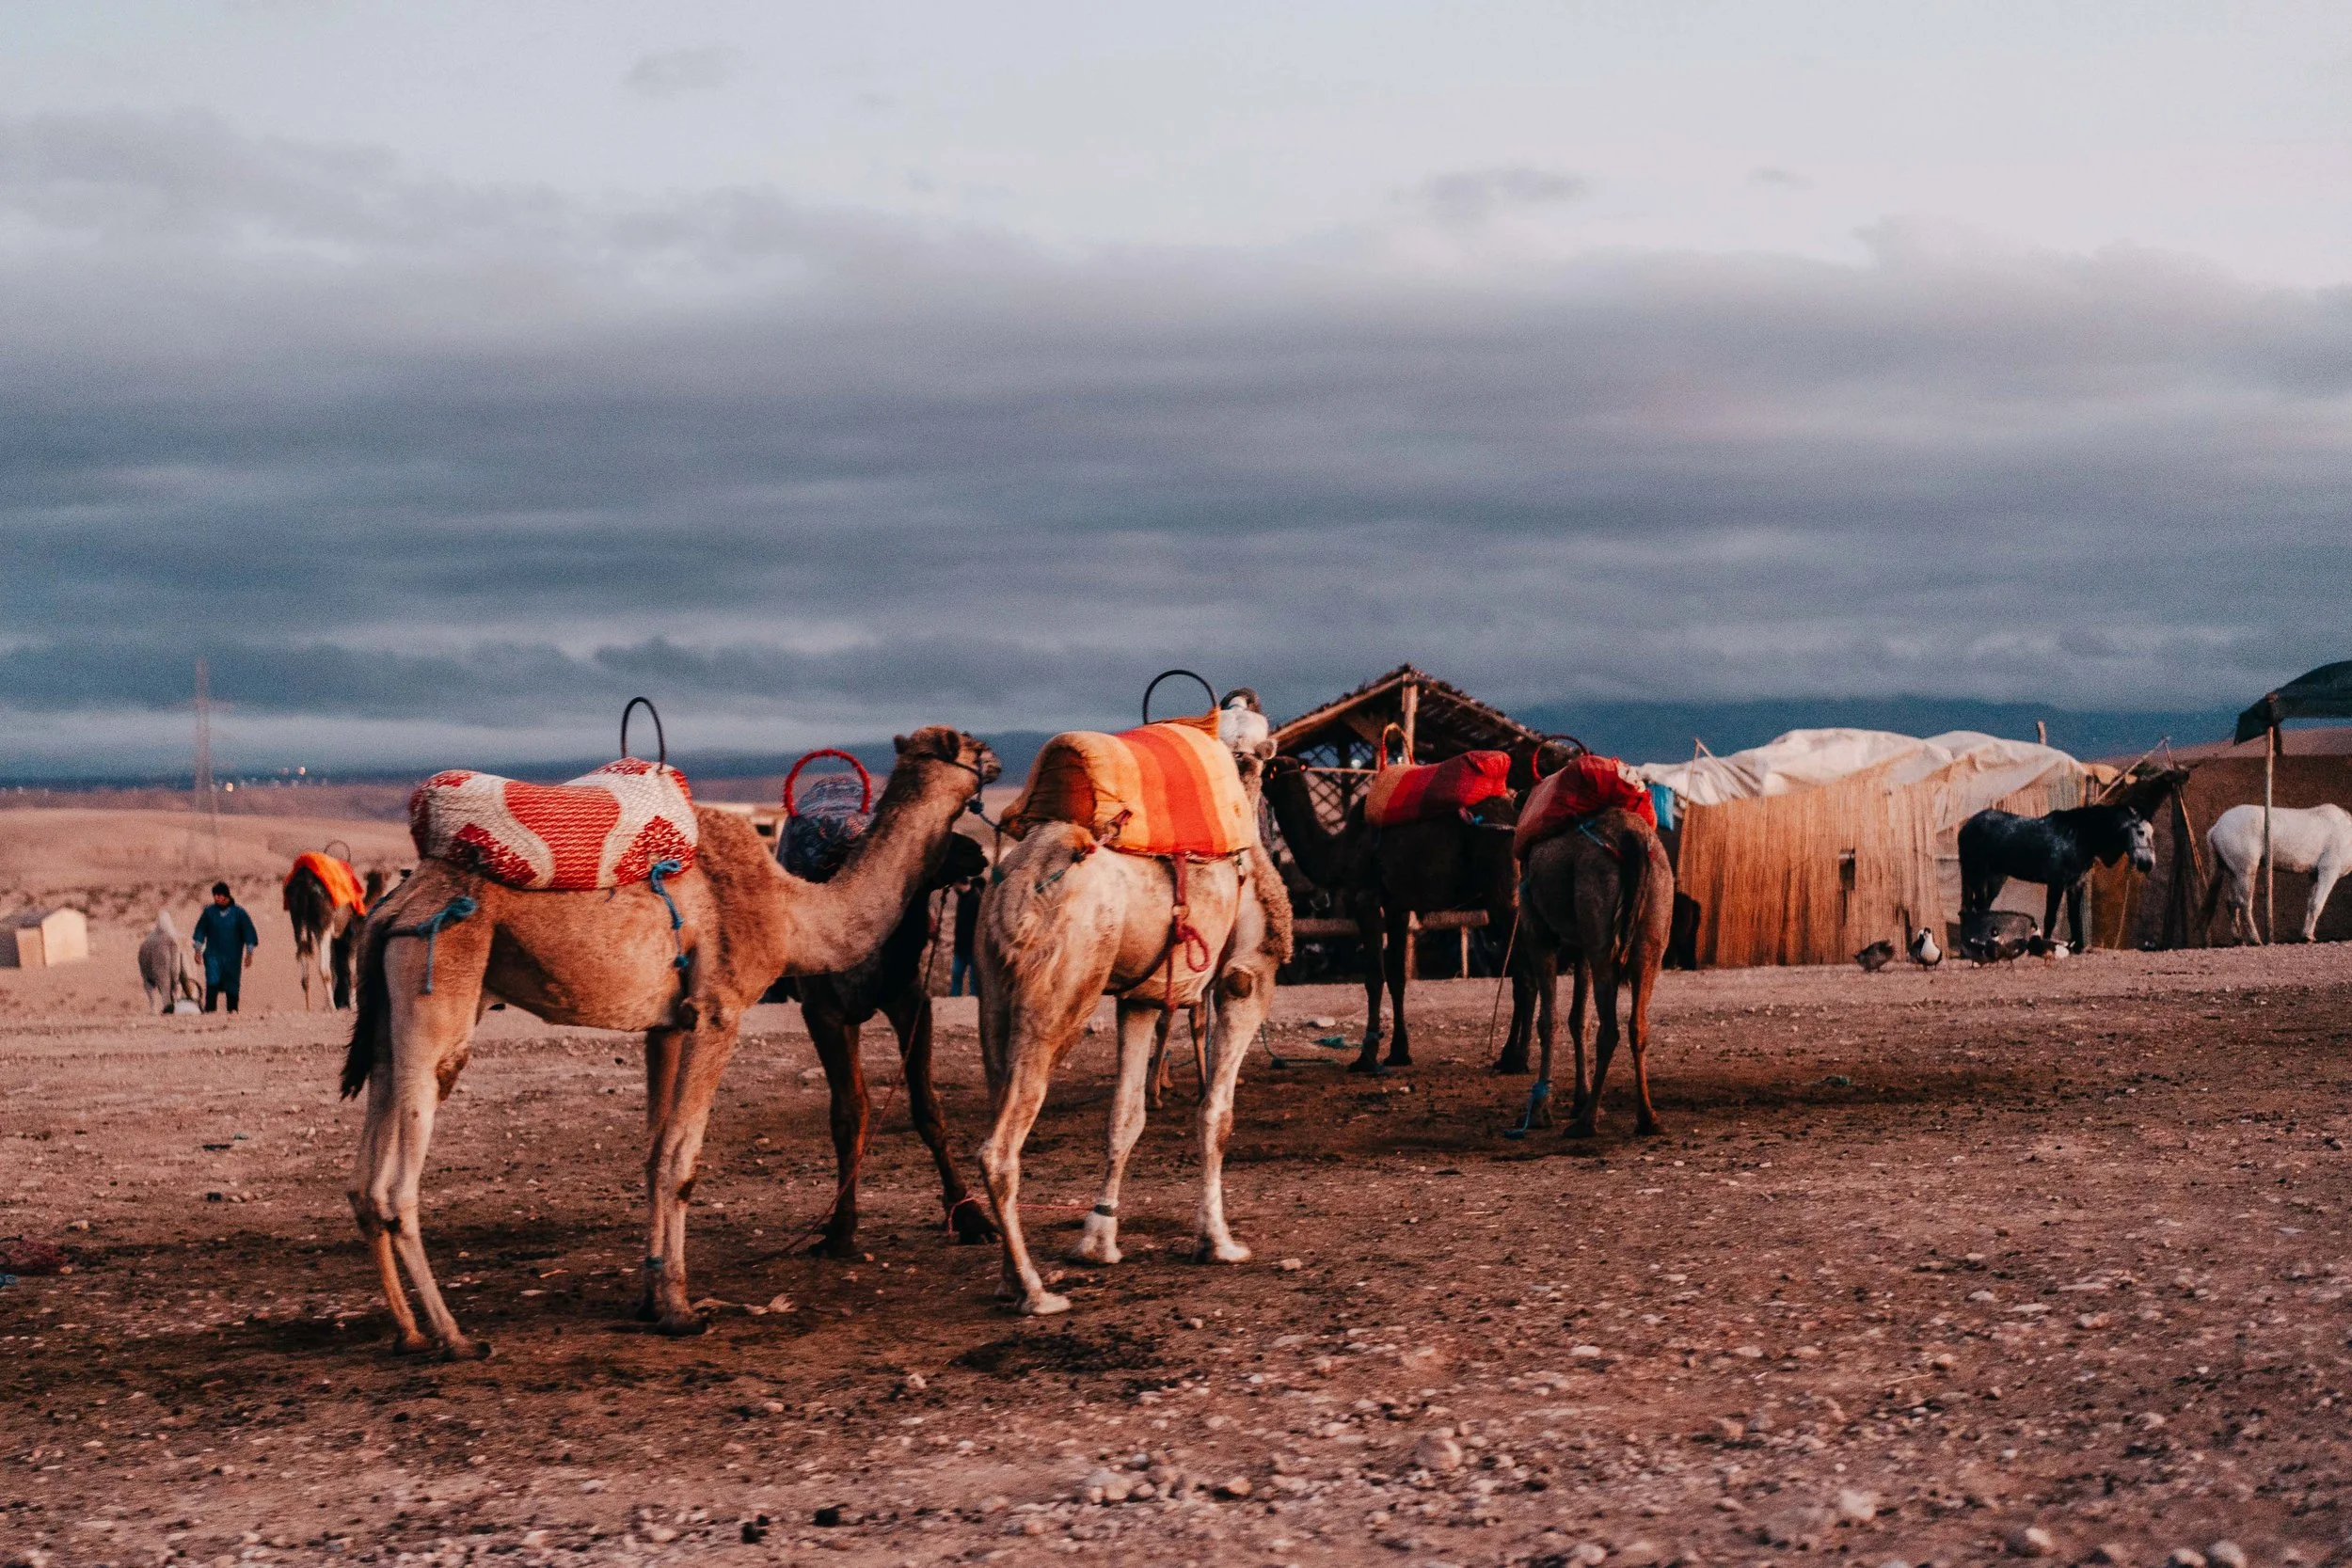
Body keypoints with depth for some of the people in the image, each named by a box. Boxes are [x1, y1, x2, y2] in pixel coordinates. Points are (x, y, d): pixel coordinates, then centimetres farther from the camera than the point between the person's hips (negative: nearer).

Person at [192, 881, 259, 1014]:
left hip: (233, 956, 0)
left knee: (232, 984, 4)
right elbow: (200, 932, 11)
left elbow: (249, 933, 2)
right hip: (213, 955, 0)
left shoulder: (238, 912, -2)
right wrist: (198, 951, 7)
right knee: (212, 982, -14)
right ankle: (209, 1009, -15)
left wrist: (249, 954, -1)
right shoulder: (209, 912, 1)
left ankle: (232, 1009, 15)